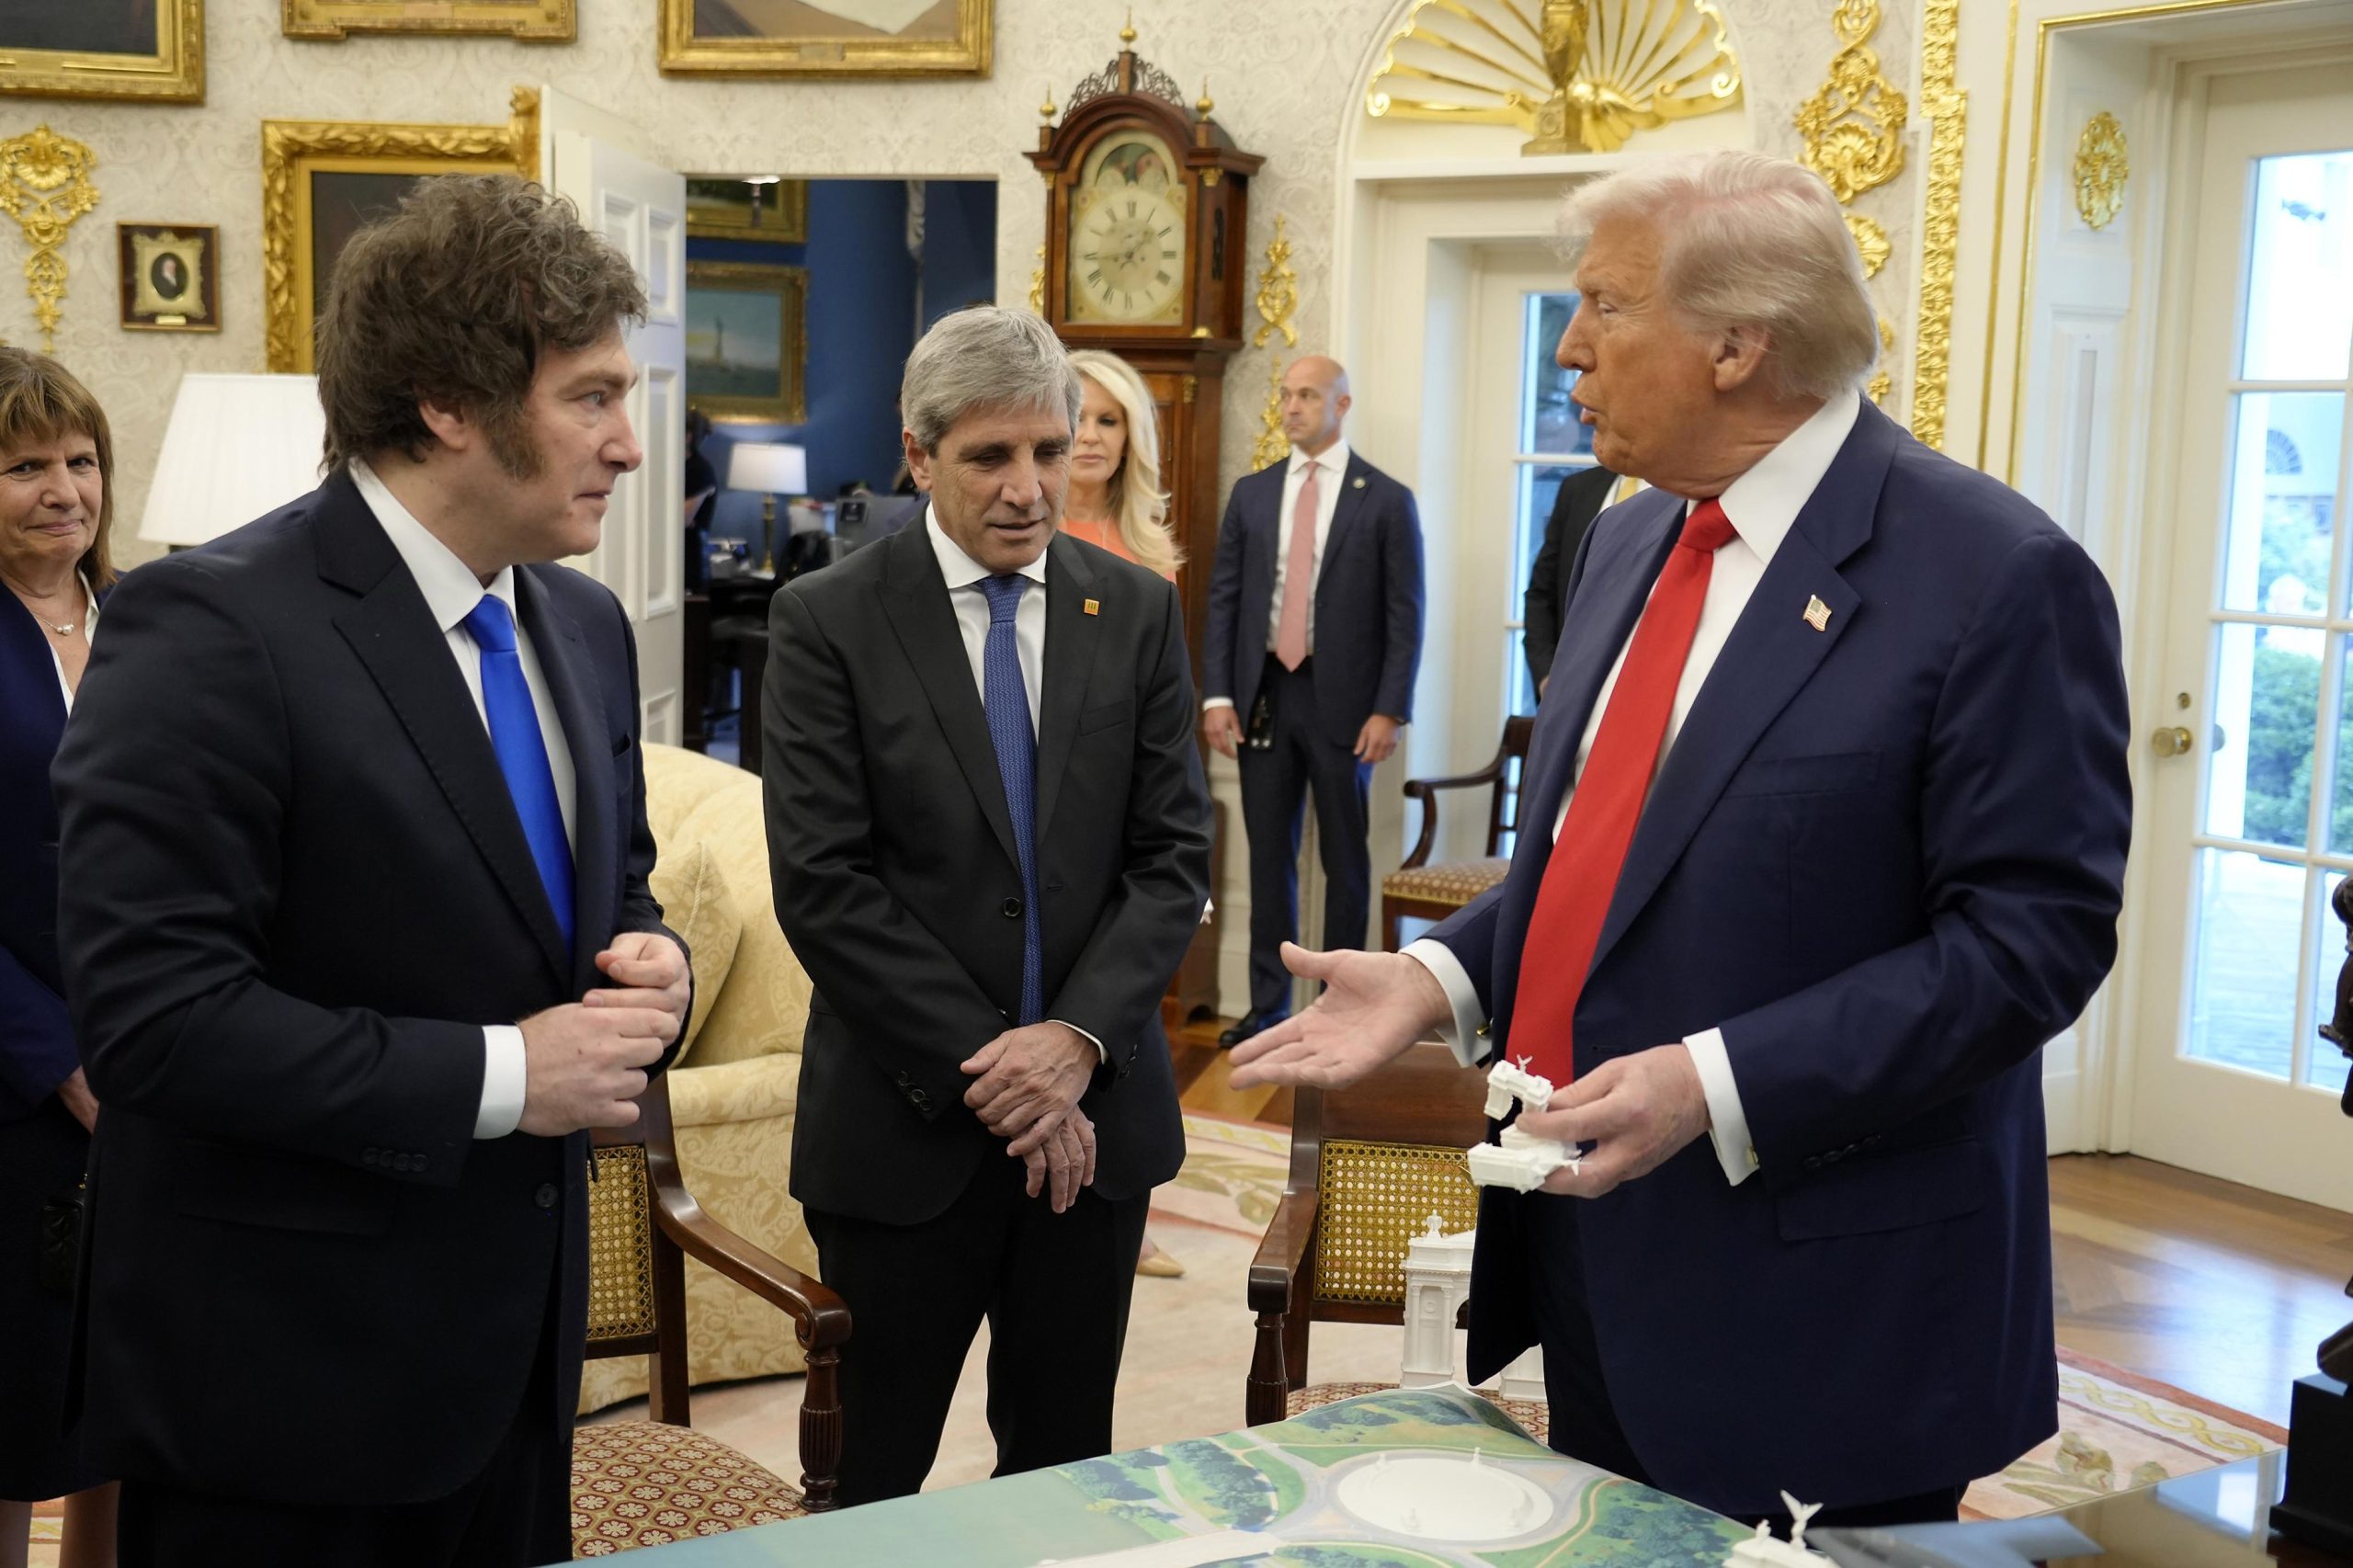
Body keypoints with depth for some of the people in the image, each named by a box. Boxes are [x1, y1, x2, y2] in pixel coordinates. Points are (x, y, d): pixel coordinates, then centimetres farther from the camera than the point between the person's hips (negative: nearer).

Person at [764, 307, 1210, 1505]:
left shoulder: (1138, 612, 4)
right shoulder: (825, 622, -6)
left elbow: (1175, 855, 1)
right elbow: (823, 886, -11)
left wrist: (1077, 1035, -14)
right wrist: (987, 1069, -14)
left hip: (1095, 1107, 3)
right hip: (907, 1119, -2)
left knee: (1066, 1461, 14)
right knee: (876, 1468, 10)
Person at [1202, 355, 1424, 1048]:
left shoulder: (1386, 500, -1)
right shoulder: (1251, 493, 9)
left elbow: (1403, 615, -4)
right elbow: (1224, 599, 7)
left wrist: (1389, 710, -11)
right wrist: (1217, 694, -2)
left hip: (1342, 700, -3)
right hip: (1262, 694, 3)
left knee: (1345, 860, 7)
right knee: (1269, 858, 8)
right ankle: (1268, 1004, 16)